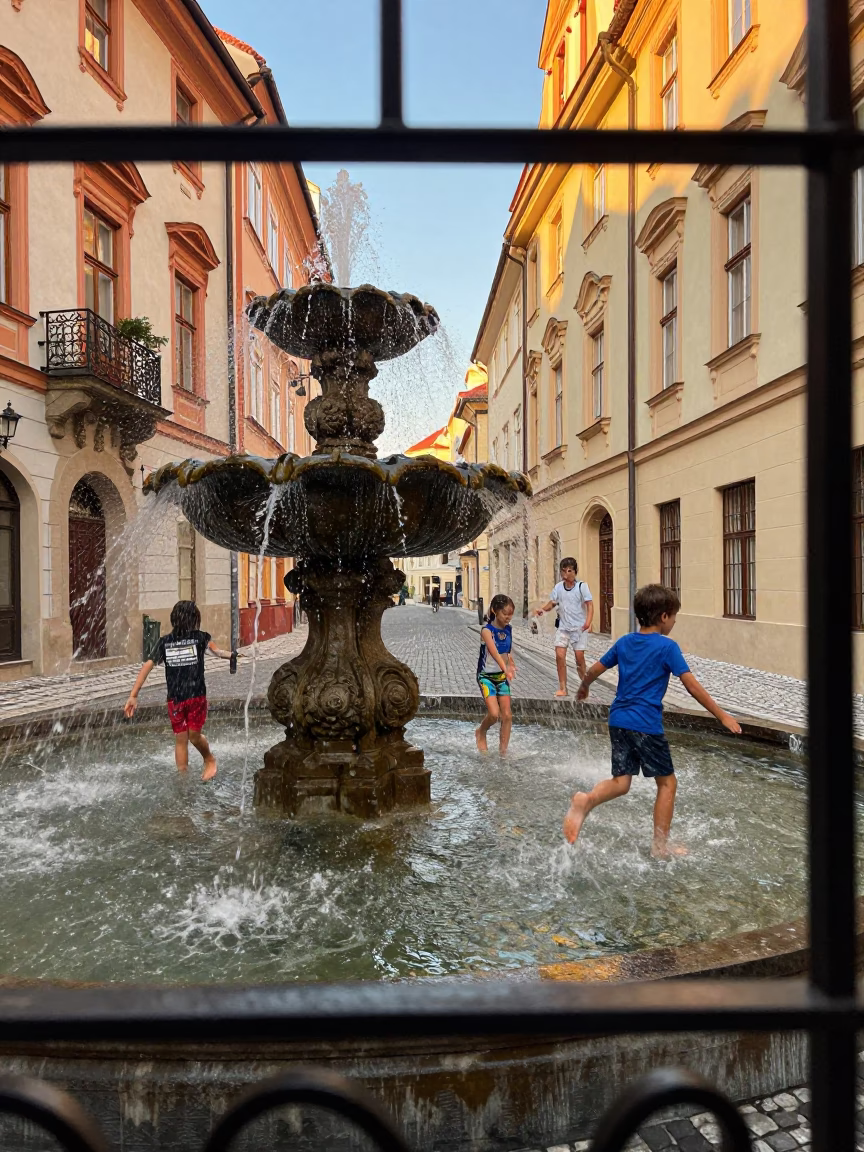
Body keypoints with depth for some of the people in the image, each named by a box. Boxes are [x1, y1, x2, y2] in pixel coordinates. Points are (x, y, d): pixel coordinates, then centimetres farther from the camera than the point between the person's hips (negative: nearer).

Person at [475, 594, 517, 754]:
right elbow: (494, 651, -33)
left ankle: (503, 751, 13)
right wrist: (506, 669, -46)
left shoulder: (508, 629, 1)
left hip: (502, 676, 6)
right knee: (494, 714, -16)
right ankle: (481, 733, 15)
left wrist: (511, 665, -2)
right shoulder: (487, 630, -18)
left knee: (507, 715, 1)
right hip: (486, 676, -5)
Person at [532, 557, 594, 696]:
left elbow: (590, 604, -12)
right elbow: (552, 603, 8)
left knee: (579, 656, -3)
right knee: (560, 655, -6)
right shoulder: (558, 587, 4)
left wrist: (588, 621, -26)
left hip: (579, 627, -3)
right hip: (563, 627, 3)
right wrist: (542, 609, -13)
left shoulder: (582, 586, -8)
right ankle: (562, 688, 3)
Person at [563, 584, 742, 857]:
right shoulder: (667, 647, -7)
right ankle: (660, 845, 18)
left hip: (618, 720, 6)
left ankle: (586, 800, -17)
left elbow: (595, 669, 17)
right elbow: (692, 686, -10)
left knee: (621, 782, 10)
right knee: (667, 782, 12)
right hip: (646, 724, -6)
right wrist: (722, 715, -2)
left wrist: (583, 688, 36)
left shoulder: (624, 642, 10)